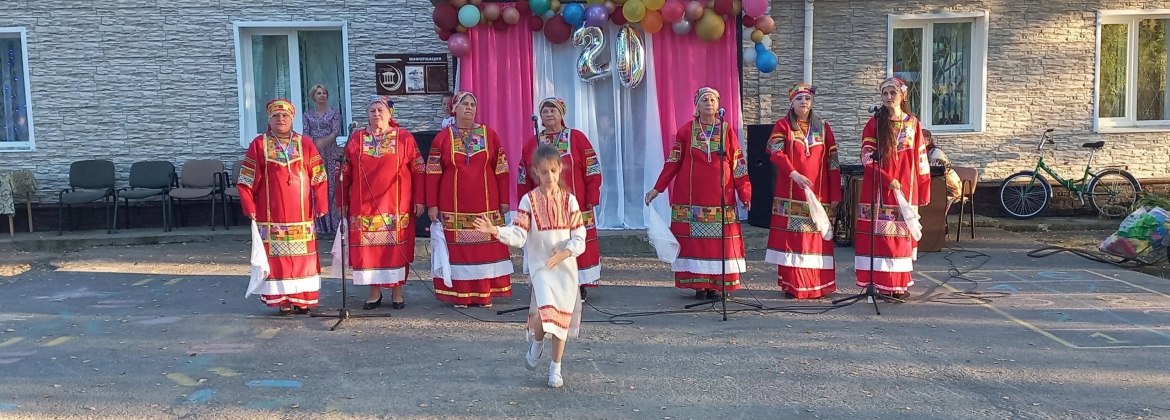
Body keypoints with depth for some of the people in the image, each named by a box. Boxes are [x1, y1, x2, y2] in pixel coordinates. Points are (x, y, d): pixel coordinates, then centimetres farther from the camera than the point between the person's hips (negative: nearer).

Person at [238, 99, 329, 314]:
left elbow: (318, 177, 4)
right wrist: (250, 207, -4)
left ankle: (302, 298, 13)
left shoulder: (305, 143, 6)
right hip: (271, 214, -1)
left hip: (301, 213, 1)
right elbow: (247, 180, 3)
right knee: (276, 255, 1)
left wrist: (320, 204, -2)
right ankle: (281, 298, 9)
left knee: (302, 254, 4)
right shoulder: (259, 144, 3)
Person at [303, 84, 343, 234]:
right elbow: (306, 134, 3)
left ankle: (333, 222, 1)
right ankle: (319, 224, 3)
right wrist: (314, 145, -17)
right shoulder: (307, 115, 12)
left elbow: (336, 132, -6)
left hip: (331, 153, -1)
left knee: (331, 185, -3)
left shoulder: (334, 113, 7)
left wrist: (324, 141, -22)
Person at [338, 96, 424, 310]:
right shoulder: (356, 139, 8)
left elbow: (418, 170, 1)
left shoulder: (405, 138, 2)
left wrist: (419, 200, -4)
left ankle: (397, 292, 12)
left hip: (396, 206, -2)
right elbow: (345, 173, 9)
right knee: (368, 248, 3)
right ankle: (374, 292, 15)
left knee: (397, 248, 1)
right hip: (364, 206, 2)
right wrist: (343, 202, 6)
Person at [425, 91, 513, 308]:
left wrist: (504, 200, 2)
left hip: (486, 206, 1)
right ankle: (459, 295, 9)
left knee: (487, 248, 3)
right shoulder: (442, 138, 5)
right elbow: (433, 174, 2)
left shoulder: (490, 135, 7)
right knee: (457, 248, 1)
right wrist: (432, 205, -3)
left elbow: (501, 170, 6)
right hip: (453, 208, -1)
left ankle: (485, 294, 12)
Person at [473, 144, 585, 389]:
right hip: (540, 266, -2)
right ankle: (536, 343, 13)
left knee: (562, 317, 7)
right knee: (545, 311, -22)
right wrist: (496, 231, -26)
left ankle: (556, 369, 24)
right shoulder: (529, 200, -2)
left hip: (566, 266, 2)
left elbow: (579, 238, -1)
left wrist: (565, 253, -19)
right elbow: (519, 236, -10)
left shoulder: (569, 200, 1)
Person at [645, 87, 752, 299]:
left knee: (720, 240, 0)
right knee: (694, 239, -1)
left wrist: (745, 194, 0)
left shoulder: (727, 130, 6)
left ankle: (716, 285, 8)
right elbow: (673, 162, 4)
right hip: (691, 199, -1)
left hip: (721, 198, 1)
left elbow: (738, 164, 5)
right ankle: (698, 285, 6)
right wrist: (657, 188, -1)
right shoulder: (686, 131, 4)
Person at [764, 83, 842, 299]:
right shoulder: (782, 125, 5)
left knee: (816, 239, 1)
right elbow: (776, 153, -10)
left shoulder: (823, 127, 12)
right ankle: (792, 285, 3)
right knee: (791, 237, -3)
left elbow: (832, 161, 10)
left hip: (818, 193, 2)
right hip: (791, 193, -2)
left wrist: (835, 194, 4)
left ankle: (818, 285, 9)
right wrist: (794, 174, -26)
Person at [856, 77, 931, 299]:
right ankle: (878, 283, -1)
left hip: (905, 189, 2)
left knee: (901, 235, 5)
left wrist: (924, 190, 9)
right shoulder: (875, 123, 2)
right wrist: (888, 180, -16)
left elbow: (920, 160, 11)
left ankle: (900, 284, 12)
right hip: (877, 189, -2)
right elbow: (867, 158, -6)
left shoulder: (913, 124, 9)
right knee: (879, 234, -5)